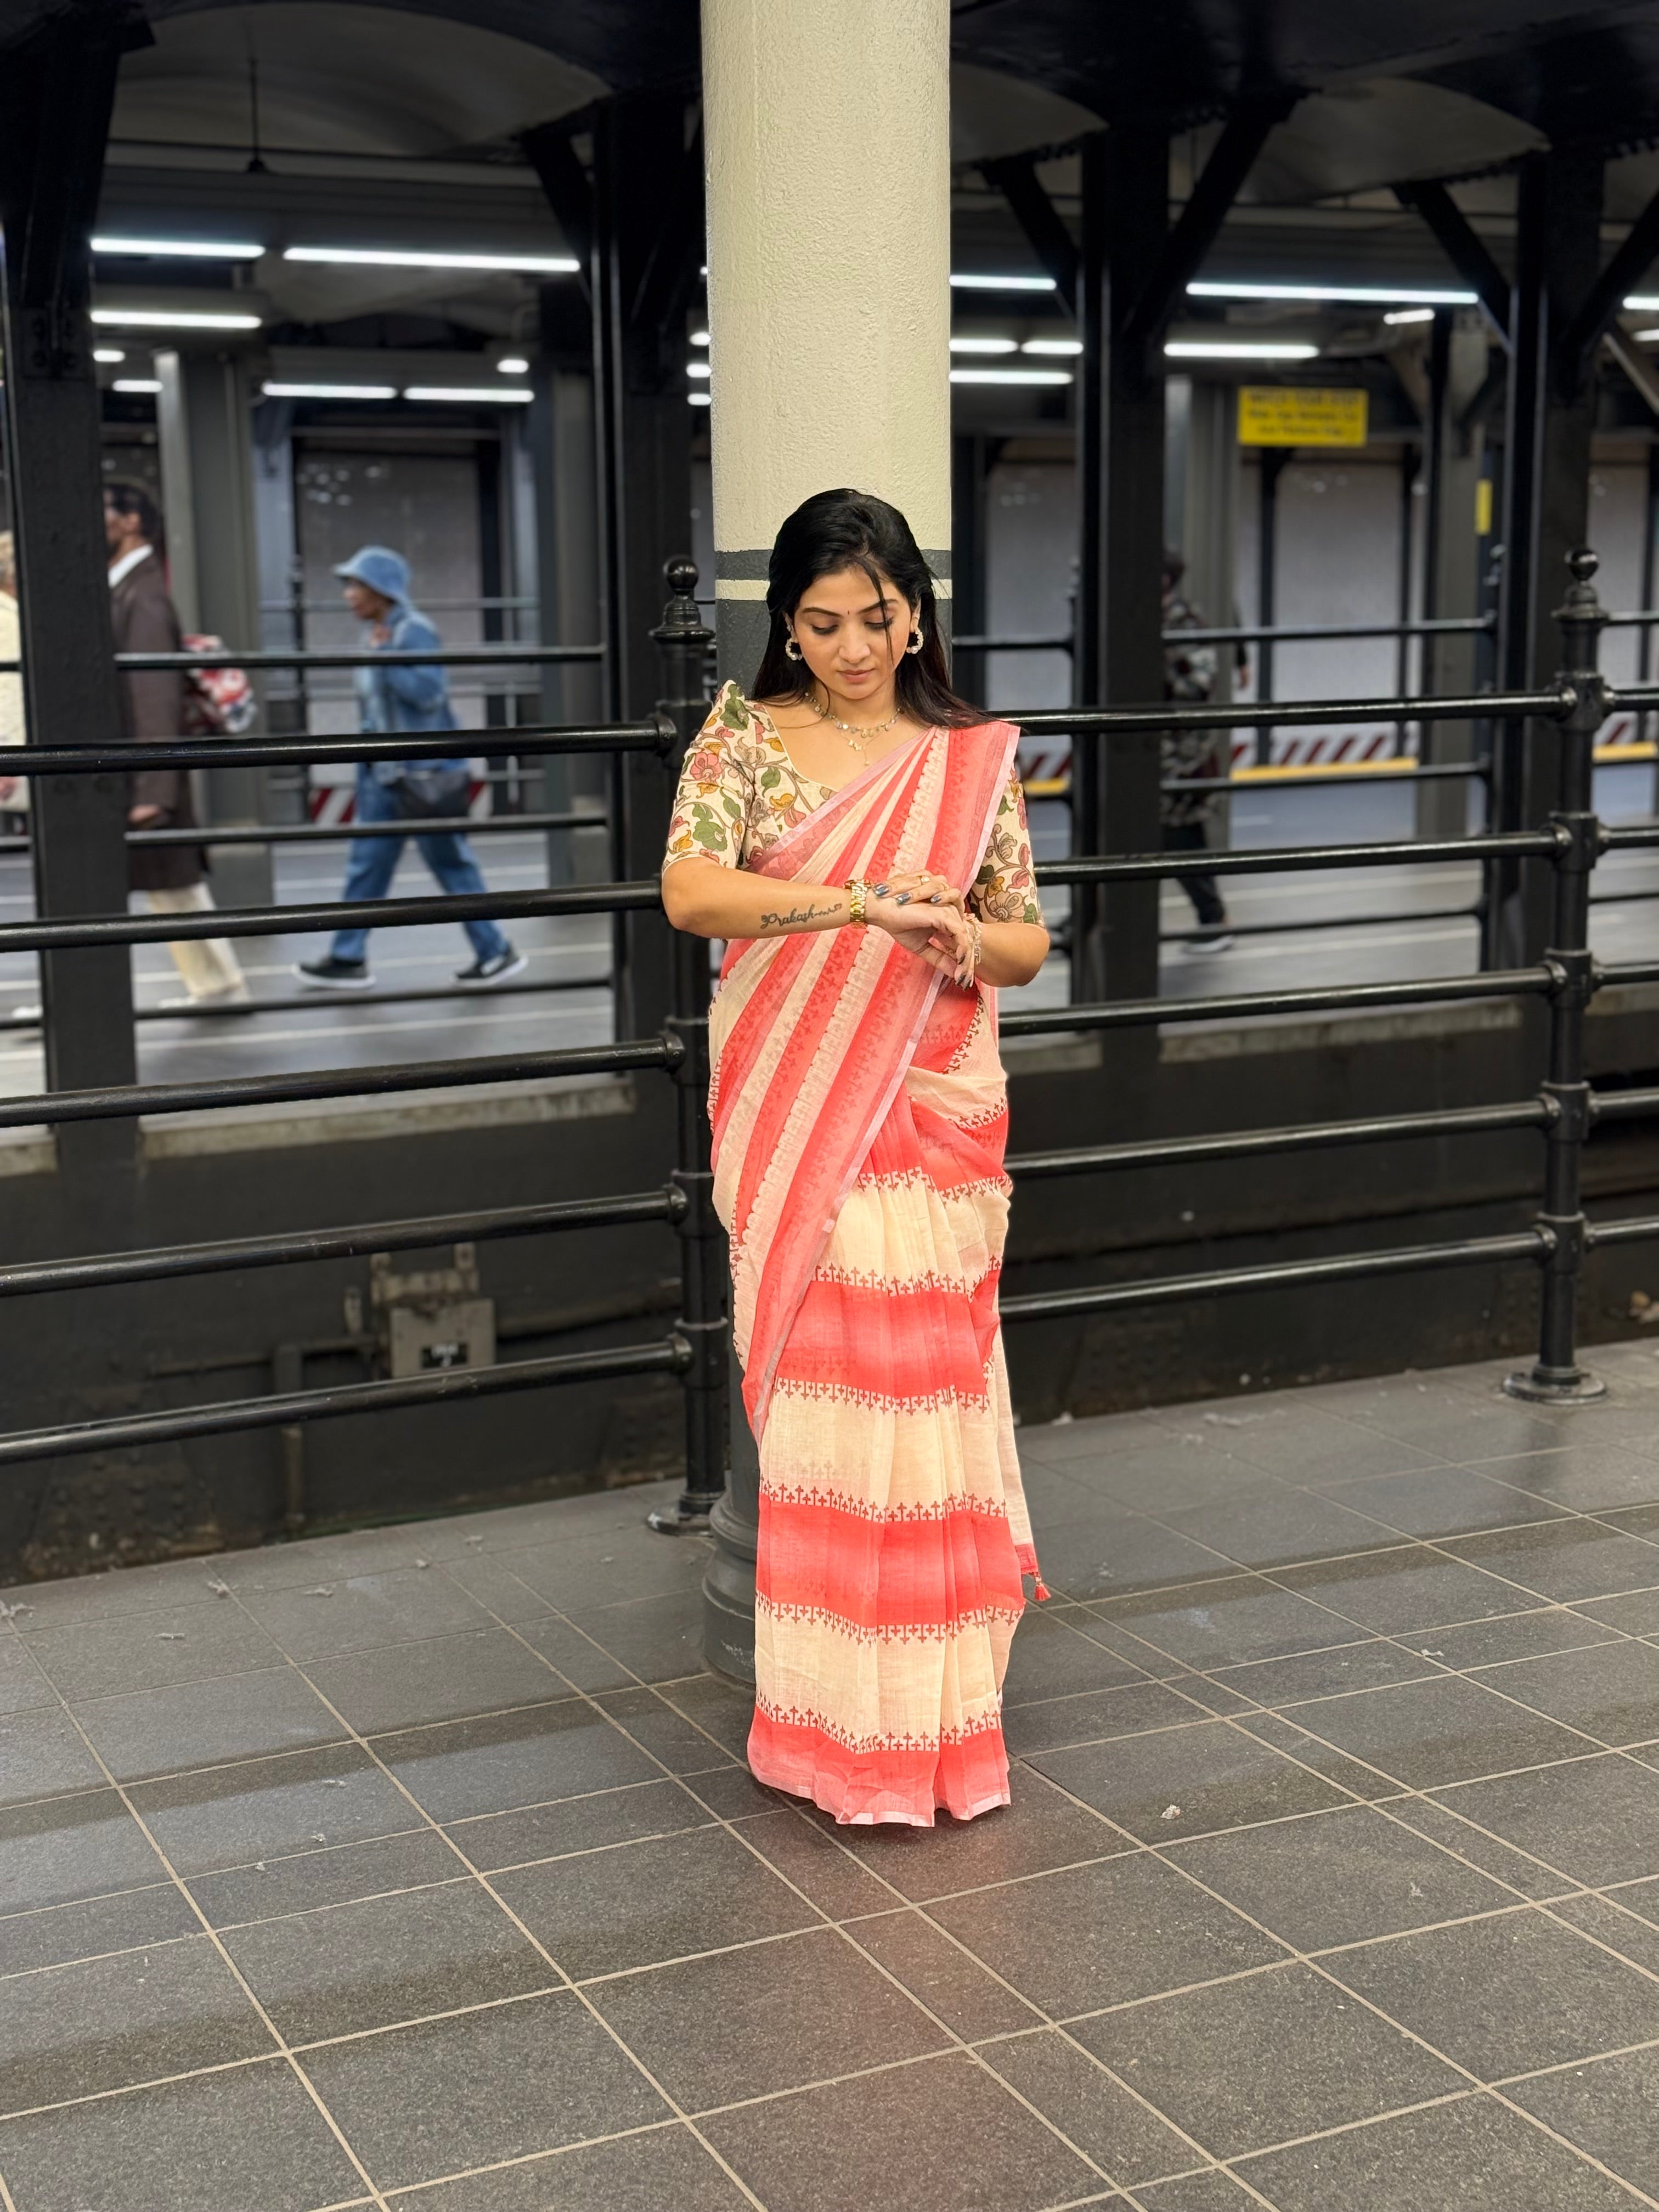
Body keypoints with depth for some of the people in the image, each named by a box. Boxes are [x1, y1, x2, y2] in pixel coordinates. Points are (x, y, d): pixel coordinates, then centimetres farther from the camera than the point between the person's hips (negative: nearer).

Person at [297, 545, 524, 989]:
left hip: (424, 773, -9)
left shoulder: (414, 631, -13)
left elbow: (428, 692, -24)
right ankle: (348, 957, 13)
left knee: (452, 865, 0)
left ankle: (496, 954, 11)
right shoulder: (378, 635, 14)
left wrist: (384, 656, -22)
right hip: (385, 775, 9)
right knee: (366, 865, 8)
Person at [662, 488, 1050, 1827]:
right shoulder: (744, 741, 1)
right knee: (825, 1398, 0)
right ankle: (848, 1721, 13)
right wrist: (863, 899, -27)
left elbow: (1029, 942, 10)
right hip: (796, 1120, -1)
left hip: (933, 1119, 1)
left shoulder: (973, 759, 7)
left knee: (922, 1394, 2)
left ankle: (930, 1704, 17)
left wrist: (971, 940, -14)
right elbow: (689, 889, -16)